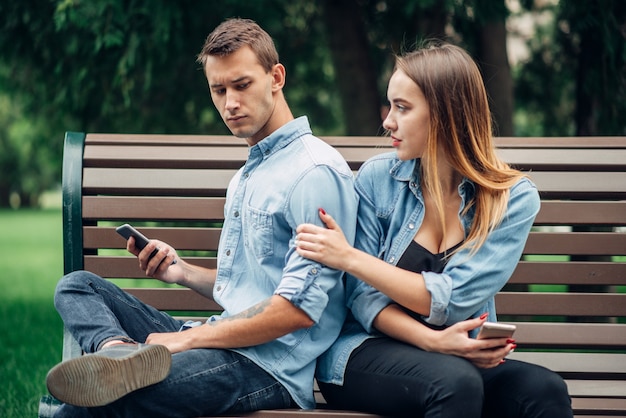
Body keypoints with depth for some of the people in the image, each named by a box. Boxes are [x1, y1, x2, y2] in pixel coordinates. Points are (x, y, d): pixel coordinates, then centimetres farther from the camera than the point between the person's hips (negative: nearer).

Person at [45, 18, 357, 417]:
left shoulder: (316, 172, -10)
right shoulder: (250, 172, 24)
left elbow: (298, 308, -19)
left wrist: (185, 339, -16)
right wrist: (184, 272, 12)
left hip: (270, 367, -11)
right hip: (224, 343, 11)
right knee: (78, 285, -1)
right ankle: (122, 351, -27)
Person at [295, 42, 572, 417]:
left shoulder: (514, 198, -5)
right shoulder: (378, 178, -2)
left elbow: (453, 301, -13)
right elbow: (364, 298, -4)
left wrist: (350, 258, -14)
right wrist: (431, 340, -22)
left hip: (460, 358, 1)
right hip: (368, 353, -1)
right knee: (456, 381, -35)